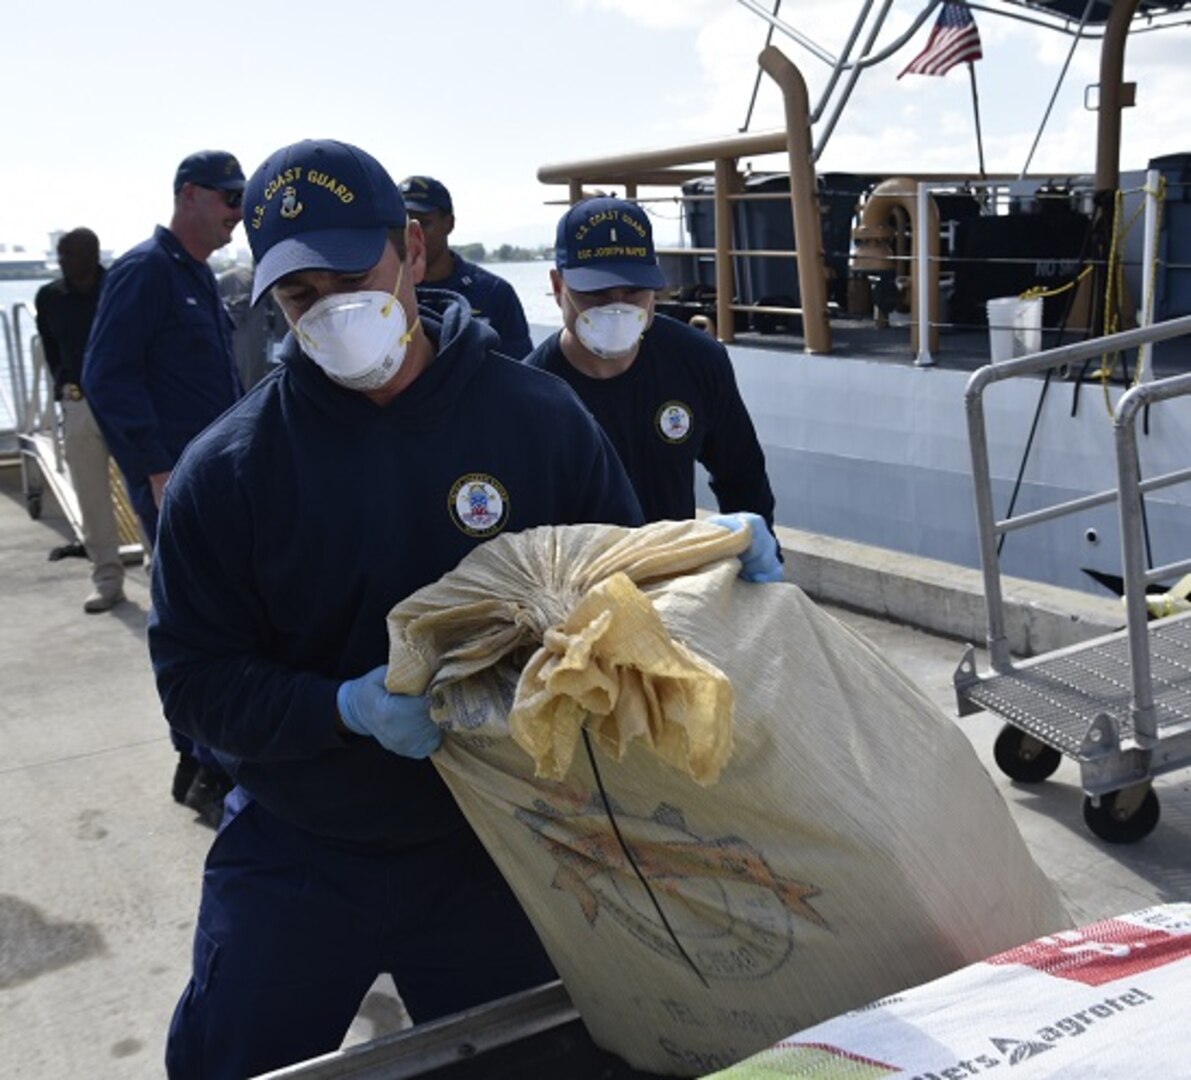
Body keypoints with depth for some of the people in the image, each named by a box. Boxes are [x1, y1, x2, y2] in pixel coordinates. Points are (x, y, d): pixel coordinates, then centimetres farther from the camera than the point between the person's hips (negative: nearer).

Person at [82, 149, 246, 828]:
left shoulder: (201, 275, 17)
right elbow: (108, 378, -16)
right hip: (174, 480, -9)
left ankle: (199, 763, 25)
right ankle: (213, 773, 2)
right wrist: (159, 471, -19)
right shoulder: (145, 271, -11)